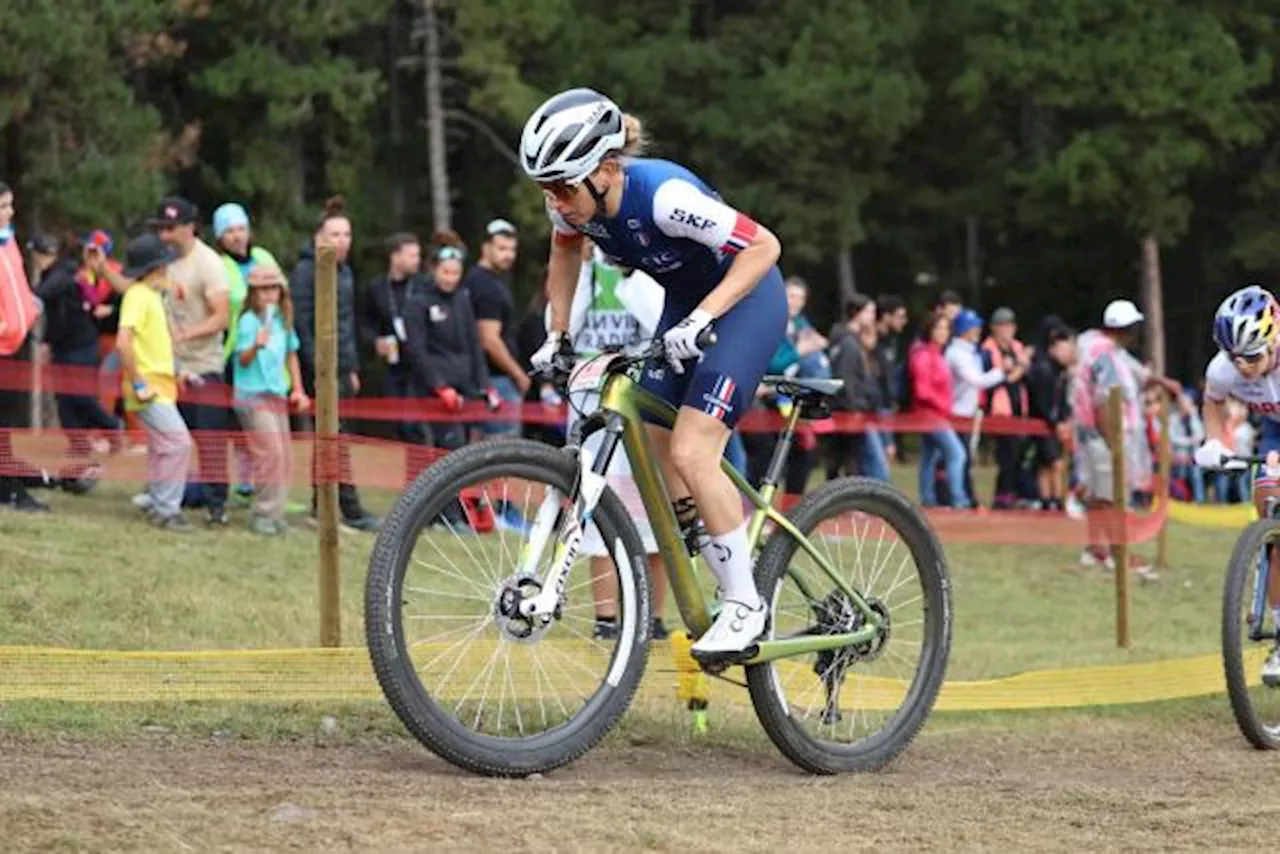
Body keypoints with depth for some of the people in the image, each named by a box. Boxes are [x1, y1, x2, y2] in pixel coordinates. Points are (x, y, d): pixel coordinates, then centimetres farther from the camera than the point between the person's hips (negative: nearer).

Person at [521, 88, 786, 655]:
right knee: (654, 454, 2)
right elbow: (565, 252, 12)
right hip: (685, 301, 8)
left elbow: (763, 247, -30)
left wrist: (701, 317, -37)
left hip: (744, 297, -8)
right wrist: (558, 335, 8)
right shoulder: (575, 202, -13)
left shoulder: (662, 195, -34)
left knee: (690, 453, -20)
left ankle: (746, 604, -10)